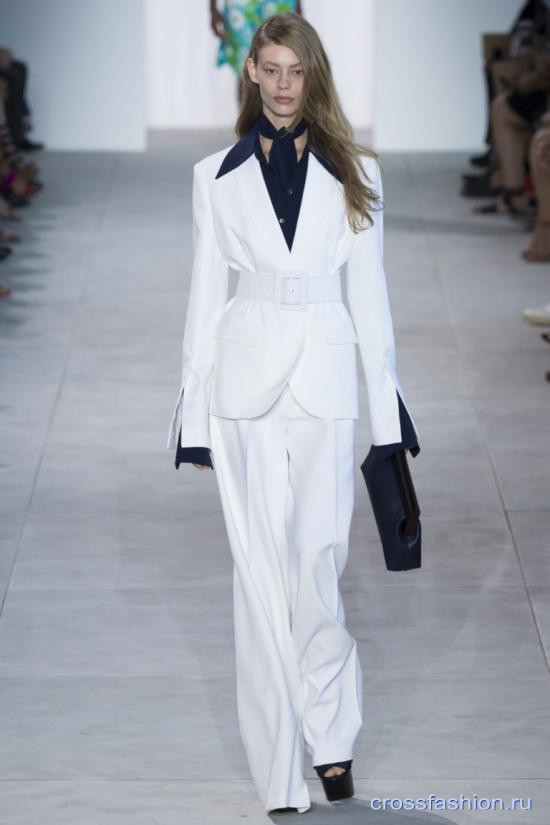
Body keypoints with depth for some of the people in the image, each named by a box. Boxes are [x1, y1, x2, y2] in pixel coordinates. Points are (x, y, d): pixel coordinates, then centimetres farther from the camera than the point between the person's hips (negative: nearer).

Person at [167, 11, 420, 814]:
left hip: (324, 378, 0)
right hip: (246, 379, 0)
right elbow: (205, 294, 5)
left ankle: (330, 735, 14)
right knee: (261, 573, 3)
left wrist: (386, 406, 3)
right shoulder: (217, 175, 4)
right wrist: (195, 404, 2)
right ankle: (280, 776, 12)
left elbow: (368, 293, 6)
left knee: (317, 566, -6)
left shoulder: (353, 173, 4)